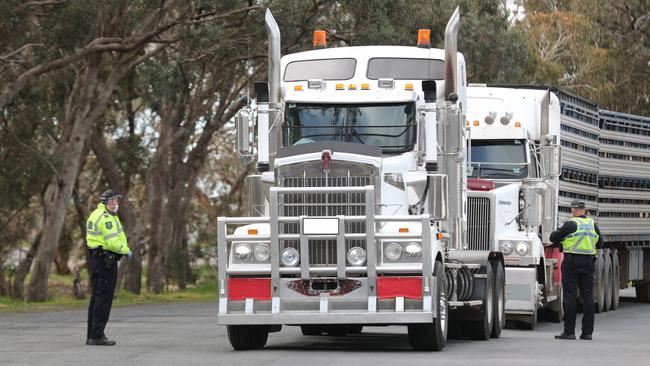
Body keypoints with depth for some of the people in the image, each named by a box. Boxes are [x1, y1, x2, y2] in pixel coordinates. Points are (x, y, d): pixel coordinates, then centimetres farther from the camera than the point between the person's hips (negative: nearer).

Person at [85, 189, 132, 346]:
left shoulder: (95, 215, 18)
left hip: (96, 259, 11)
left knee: (96, 297, 13)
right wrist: (126, 250, -6)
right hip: (106, 260, -11)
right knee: (104, 298, -8)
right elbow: (113, 242, -22)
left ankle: (91, 335, 16)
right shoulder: (105, 218, -16)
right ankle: (97, 336, -9)